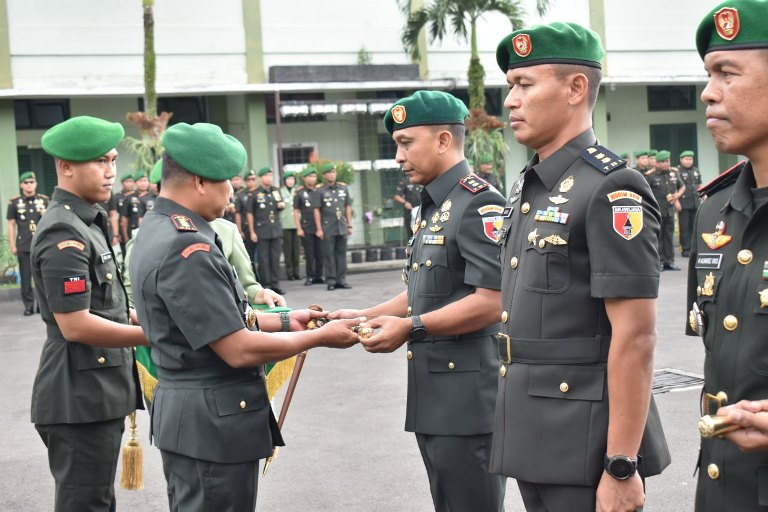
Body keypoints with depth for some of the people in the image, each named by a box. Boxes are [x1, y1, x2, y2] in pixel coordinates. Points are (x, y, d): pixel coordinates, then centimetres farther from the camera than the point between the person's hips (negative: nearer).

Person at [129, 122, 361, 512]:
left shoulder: (156, 230, 8)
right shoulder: (187, 250, -23)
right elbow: (238, 350, -23)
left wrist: (284, 321, 12)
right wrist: (320, 337, -11)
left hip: (184, 413, 10)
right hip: (211, 423, -10)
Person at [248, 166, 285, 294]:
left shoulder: (276, 191, 12)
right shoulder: (255, 194, -3)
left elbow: (281, 206, 24)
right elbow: (250, 213, -3)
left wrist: (282, 205, -2)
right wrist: (252, 232, -7)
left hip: (276, 230, 4)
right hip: (262, 231, -4)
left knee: (276, 258, 6)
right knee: (263, 259, -1)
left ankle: (275, 284, 11)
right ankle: (266, 285, 4)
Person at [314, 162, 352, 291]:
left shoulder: (343, 188, 10)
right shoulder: (320, 191, 0)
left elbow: (348, 207, 14)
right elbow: (317, 210, -2)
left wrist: (349, 225, 10)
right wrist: (319, 229, -6)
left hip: (342, 227, 3)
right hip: (328, 228, -3)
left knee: (341, 253, 5)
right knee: (329, 255, 0)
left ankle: (341, 279, 10)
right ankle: (331, 280, 4)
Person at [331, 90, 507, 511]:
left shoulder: (479, 203, -15)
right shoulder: (433, 208, 16)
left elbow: (491, 301, -23)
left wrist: (411, 328, -20)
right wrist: (363, 317, 10)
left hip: (467, 396, -10)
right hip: (432, 398, 10)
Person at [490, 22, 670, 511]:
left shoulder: (611, 190, -15)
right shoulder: (526, 190, 11)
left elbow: (635, 337, -19)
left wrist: (621, 468, -20)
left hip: (586, 446, -8)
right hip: (533, 439, 8)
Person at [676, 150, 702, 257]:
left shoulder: (696, 171, 15)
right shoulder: (677, 171, -5)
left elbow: (700, 186, 21)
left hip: (695, 203, 6)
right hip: (684, 203, -6)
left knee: (694, 227, 9)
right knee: (684, 227, -2)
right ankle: (685, 249, 2)